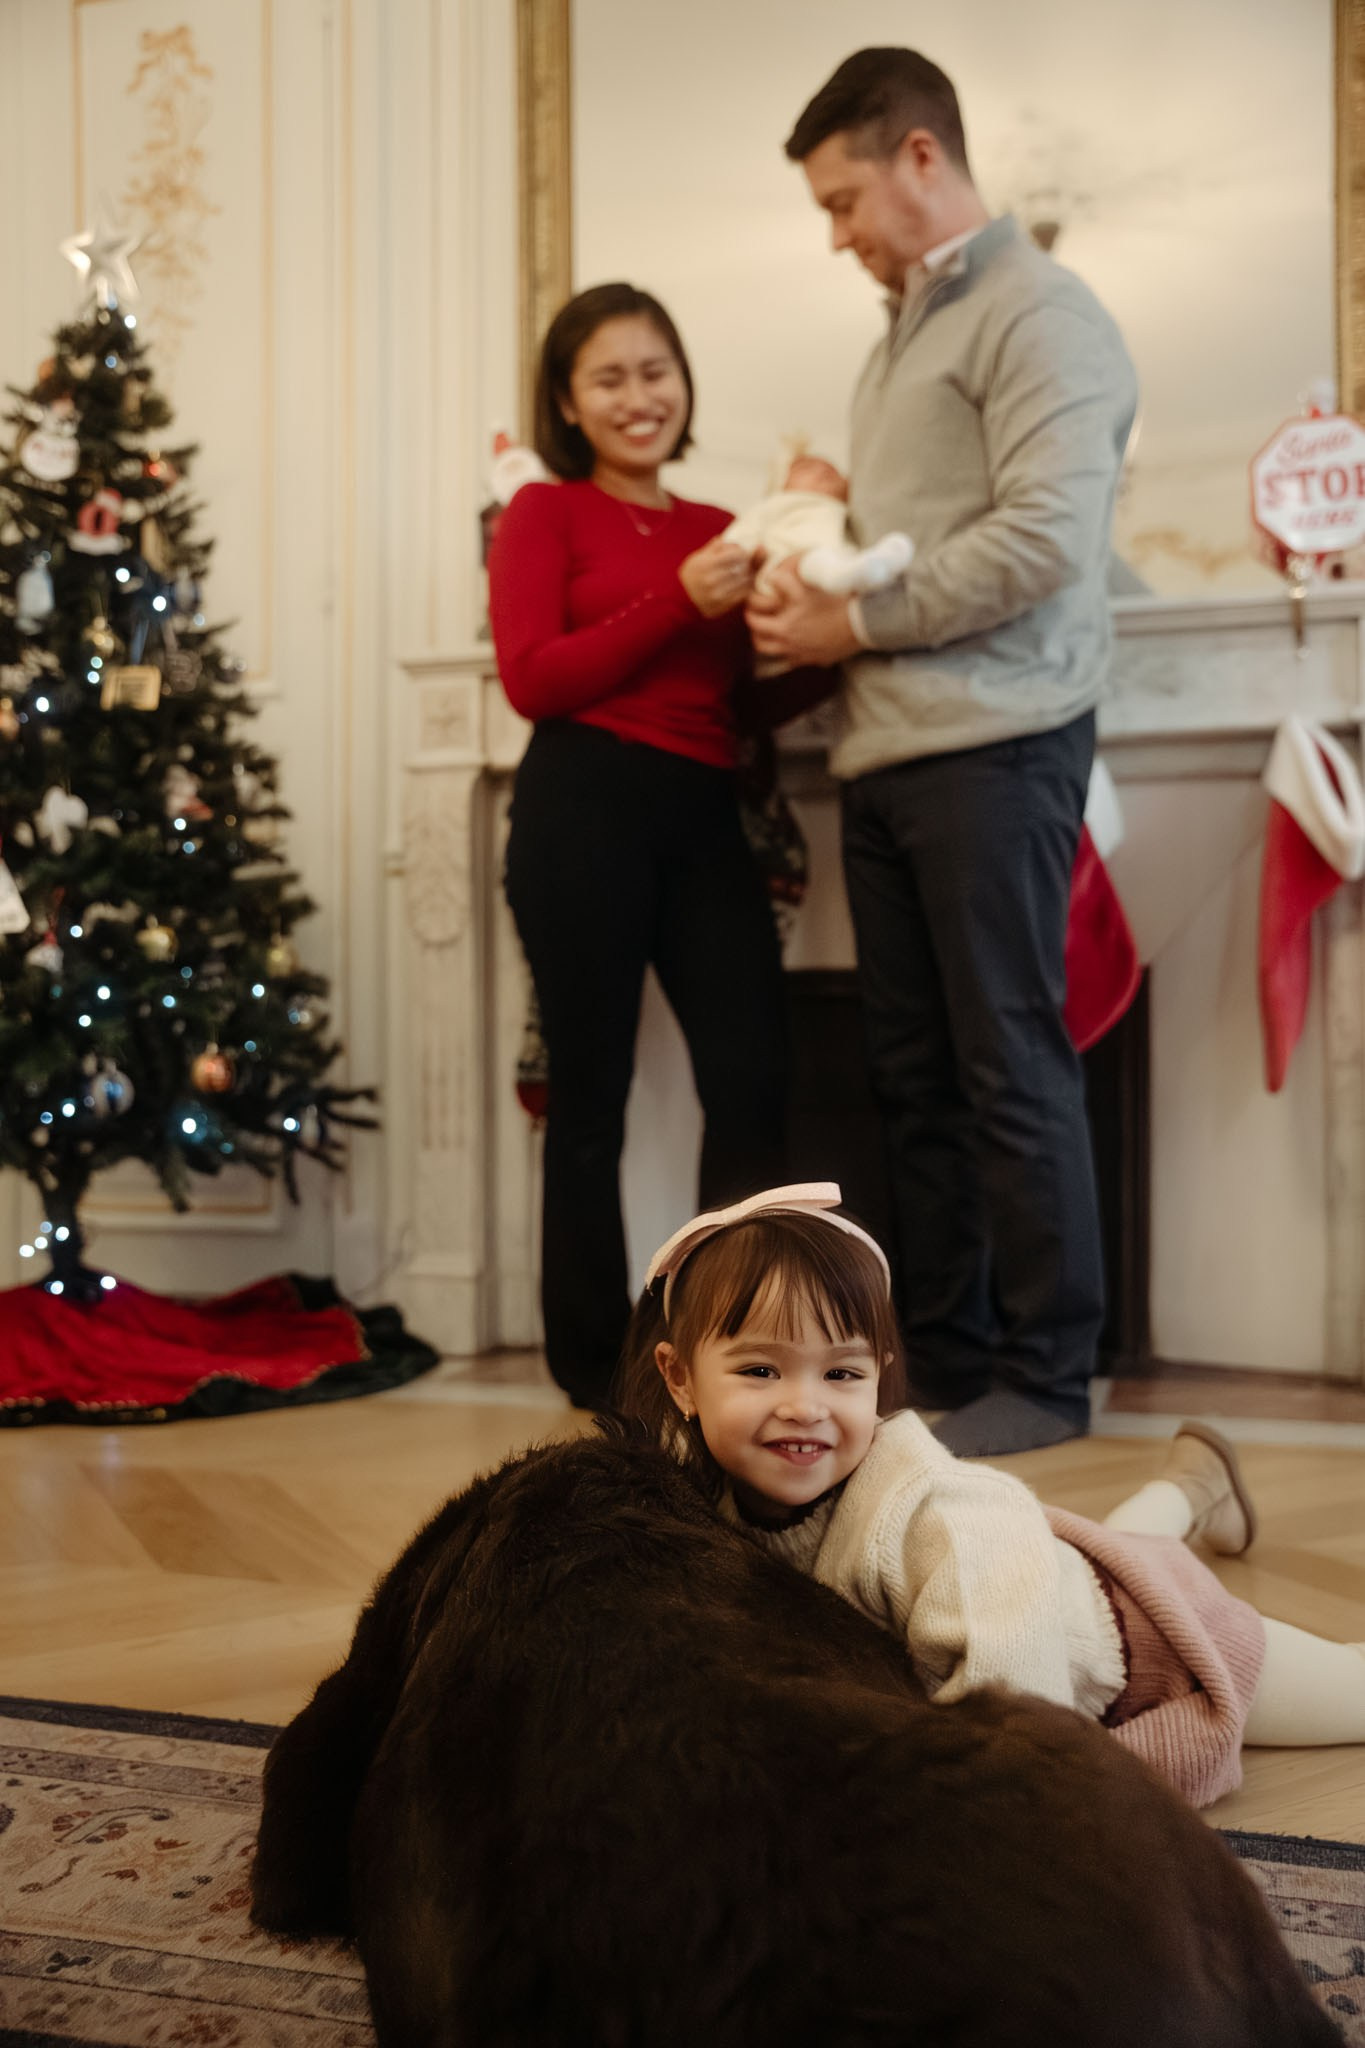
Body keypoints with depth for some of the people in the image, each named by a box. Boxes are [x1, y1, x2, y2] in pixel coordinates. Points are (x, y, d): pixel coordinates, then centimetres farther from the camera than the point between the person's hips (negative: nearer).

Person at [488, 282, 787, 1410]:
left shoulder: (717, 530, 16)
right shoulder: (545, 514, 5)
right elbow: (531, 677, -8)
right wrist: (680, 602, -13)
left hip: (702, 818, 4)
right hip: (583, 811, -4)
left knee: (755, 1079, -2)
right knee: (591, 1093, 2)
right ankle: (598, 1363, 15)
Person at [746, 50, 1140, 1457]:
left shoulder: (1038, 314, -5)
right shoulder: (902, 336, 22)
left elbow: (1045, 541, -16)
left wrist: (853, 624, -11)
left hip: (992, 748, -8)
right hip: (886, 751, 8)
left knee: (1010, 1071, -4)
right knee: (913, 1076, 10)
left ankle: (1046, 1378, 6)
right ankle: (945, 1360, 19)